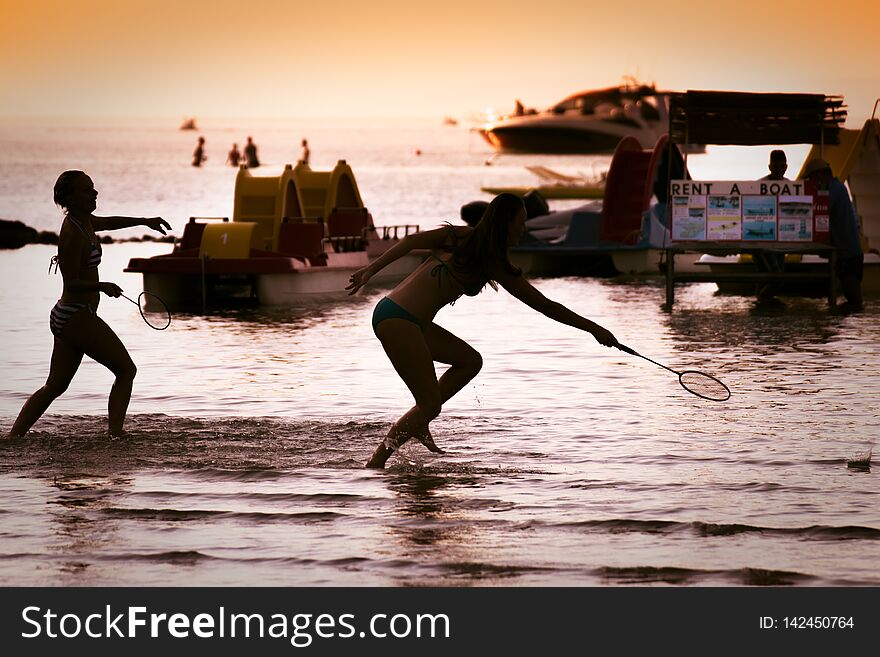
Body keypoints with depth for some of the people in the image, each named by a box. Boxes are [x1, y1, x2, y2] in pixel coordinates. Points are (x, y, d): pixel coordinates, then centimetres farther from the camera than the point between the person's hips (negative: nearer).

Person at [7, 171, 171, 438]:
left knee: (55, 386, 12)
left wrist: (145, 222, 33)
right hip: (78, 318, -10)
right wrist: (102, 286, -29)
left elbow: (108, 222, 32)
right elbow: (72, 283, -18)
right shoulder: (73, 233, -18)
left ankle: (13, 436, 10)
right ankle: (116, 433, -9)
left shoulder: (84, 221, 9)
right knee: (126, 370, -3)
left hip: (64, 317, 10)